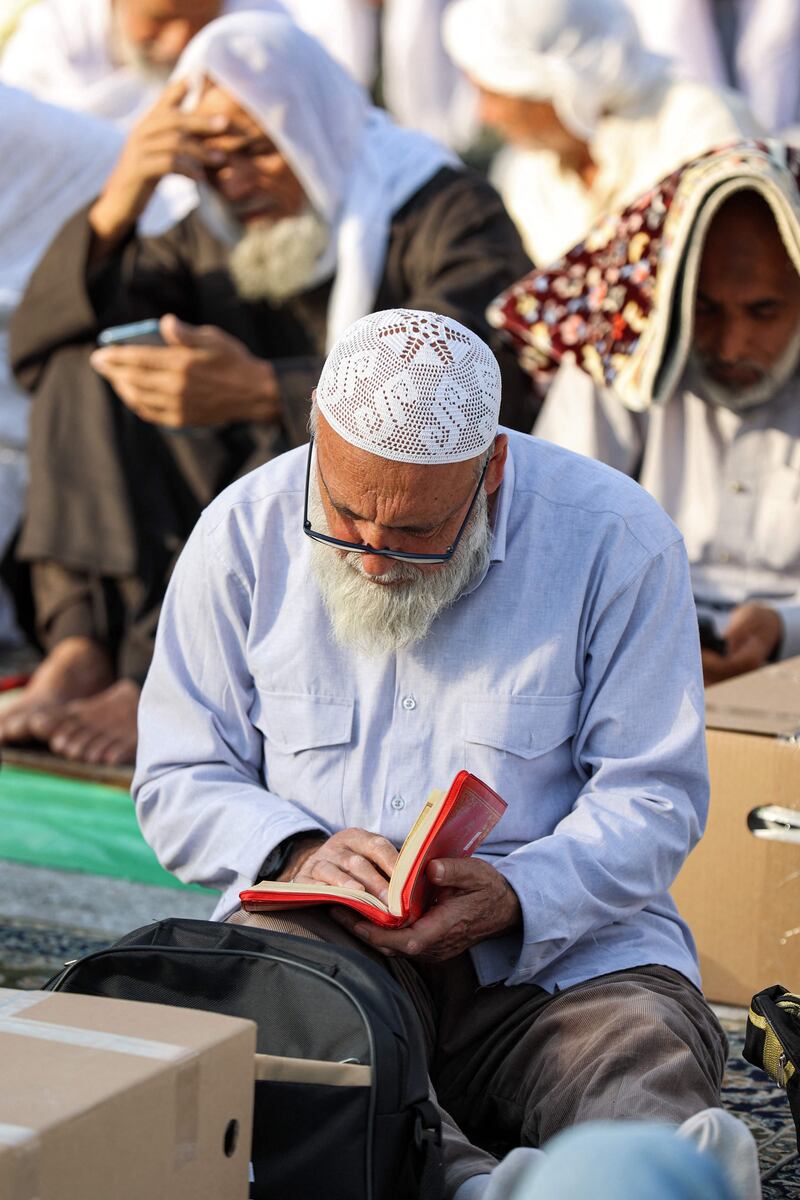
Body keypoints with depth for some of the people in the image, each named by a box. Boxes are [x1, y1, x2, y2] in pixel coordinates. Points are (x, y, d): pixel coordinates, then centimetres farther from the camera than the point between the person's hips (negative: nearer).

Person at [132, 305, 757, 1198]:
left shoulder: (616, 537, -6)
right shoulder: (243, 531, 1)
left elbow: (654, 796, -3)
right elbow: (179, 780, 5)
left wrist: (517, 897, -22)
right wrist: (298, 853, -16)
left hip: (562, 936, -1)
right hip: (318, 929, 2)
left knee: (650, 1054, -35)